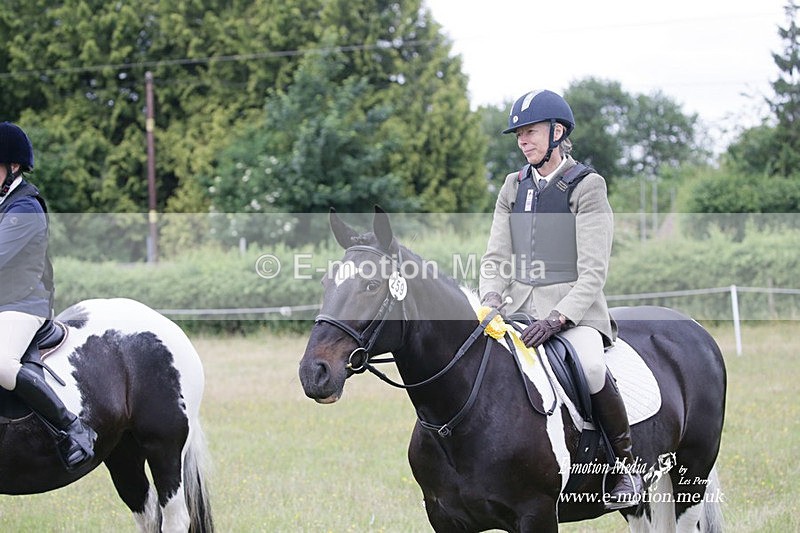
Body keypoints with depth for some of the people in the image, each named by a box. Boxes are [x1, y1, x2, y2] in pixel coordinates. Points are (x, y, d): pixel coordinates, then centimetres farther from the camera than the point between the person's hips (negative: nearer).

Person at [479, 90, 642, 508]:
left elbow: (593, 272, -11)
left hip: (575, 309, -6)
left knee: (590, 365, -35)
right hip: (519, 310, 6)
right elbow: (495, 257, 12)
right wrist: (491, 298, -10)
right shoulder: (513, 187, 13)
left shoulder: (587, 186, -4)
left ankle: (627, 465, -15)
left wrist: (557, 317, -24)